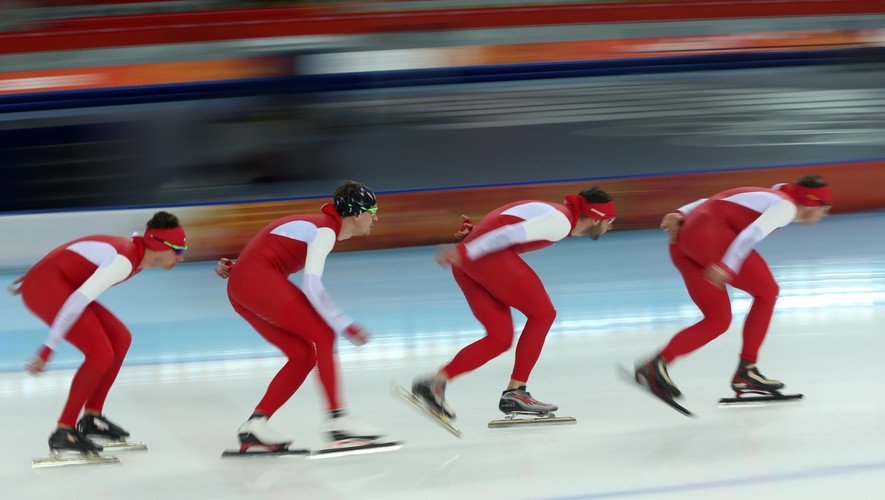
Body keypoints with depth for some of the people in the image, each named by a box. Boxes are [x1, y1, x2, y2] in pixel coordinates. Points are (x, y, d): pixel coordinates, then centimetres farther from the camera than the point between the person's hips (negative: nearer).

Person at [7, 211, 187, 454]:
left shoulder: (132, 252, 9)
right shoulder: (124, 262, -22)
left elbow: (71, 259, 19)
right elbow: (78, 302, -27)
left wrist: (30, 280, 27)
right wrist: (48, 349, -28)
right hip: (45, 286, -11)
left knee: (120, 339, 9)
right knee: (101, 353, -17)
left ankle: (91, 417, 17)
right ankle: (63, 432, -12)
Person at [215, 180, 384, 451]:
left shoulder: (317, 225, 19)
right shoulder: (326, 230, -10)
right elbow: (311, 285, -20)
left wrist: (234, 266, 11)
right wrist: (345, 326, -18)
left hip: (240, 286, 9)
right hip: (258, 279, -9)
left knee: (304, 354, 4)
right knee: (321, 334, -12)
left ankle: (254, 426, 2)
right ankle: (337, 418, -18)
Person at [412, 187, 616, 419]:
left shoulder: (556, 213, 23)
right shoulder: (561, 222, -7)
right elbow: (512, 233, -17)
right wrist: (465, 252, -22)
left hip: (466, 261, 9)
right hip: (487, 256, -9)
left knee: (500, 338, 9)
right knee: (543, 313, 0)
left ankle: (435, 382, 1)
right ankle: (515, 392, 0)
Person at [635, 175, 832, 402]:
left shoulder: (768, 198, 29)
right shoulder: (787, 206, 2)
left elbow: (712, 203, 20)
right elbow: (752, 234, -16)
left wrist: (680, 214, 7)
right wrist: (728, 266, -27)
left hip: (682, 239, 9)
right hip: (707, 234, -9)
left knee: (718, 320, 11)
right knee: (767, 292, 4)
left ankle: (656, 364, -2)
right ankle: (746, 372, 3)